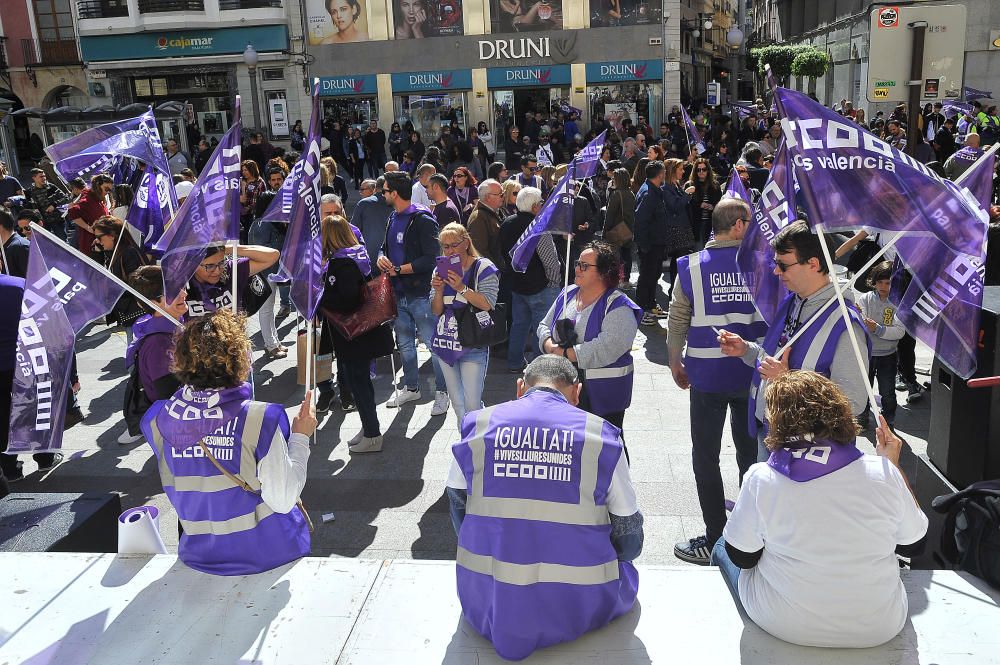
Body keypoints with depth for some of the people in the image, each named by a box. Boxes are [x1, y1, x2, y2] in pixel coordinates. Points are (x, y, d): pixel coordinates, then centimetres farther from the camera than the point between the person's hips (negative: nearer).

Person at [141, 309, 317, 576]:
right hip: (266, 554, -4)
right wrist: (300, 437, -9)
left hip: (199, 557, 4)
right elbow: (283, 501, -20)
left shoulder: (158, 420, -12)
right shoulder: (261, 419, -25)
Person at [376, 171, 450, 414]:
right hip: (398, 293, 9)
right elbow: (386, 246, 20)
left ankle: (442, 392, 9)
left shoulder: (422, 219, -13)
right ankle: (411, 388, 33)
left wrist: (399, 269, -16)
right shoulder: (393, 218, 13)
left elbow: (431, 259, -20)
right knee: (404, 344, 18)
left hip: (421, 294, -8)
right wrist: (382, 257, -4)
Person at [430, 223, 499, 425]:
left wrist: (462, 288, -25)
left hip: (473, 346, -6)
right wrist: (438, 290, -12)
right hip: (446, 344, 6)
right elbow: (436, 311, 7)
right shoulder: (441, 270, 10)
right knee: (457, 403, 15)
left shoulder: (483, 268, -7)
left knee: (472, 404, -10)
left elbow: (487, 304, -17)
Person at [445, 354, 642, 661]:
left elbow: (458, 507, 8)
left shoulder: (479, 424, -3)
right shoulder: (600, 434, -9)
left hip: (487, 605, 1)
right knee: (622, 562, 30)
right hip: (575, 608, -1)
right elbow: (629, 537, -2)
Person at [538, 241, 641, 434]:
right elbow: (544, 326, 11)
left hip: (602, 394, -6)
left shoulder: (618, 307, -13)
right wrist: (551, 346, -11)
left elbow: (608, 348, -25)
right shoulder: (568, 293, 9)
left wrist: (566, 353, -22)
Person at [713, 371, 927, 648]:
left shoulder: (760, 479, -19)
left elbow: (741, 557, -7)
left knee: (721, 547, 25)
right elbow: (914, 545, 1)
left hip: (783, 624, -2)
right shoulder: (883, 474, -14)